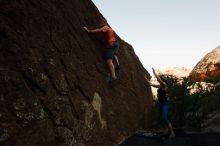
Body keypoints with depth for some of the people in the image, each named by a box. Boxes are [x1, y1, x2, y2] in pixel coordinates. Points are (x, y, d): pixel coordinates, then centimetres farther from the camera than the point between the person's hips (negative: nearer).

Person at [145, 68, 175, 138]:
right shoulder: (159, 86, 11)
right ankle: (170, 131, 20)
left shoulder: (164, 85, -11)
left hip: (165, 103, -9)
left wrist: (154, 72, -19)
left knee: (165, 118, -14)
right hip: (161, 103, 9)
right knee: (163, 118, 10)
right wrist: (146, 78, 22)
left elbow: (158, 78, -27)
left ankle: (172, 133, -7)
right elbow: (151, 84, 23)